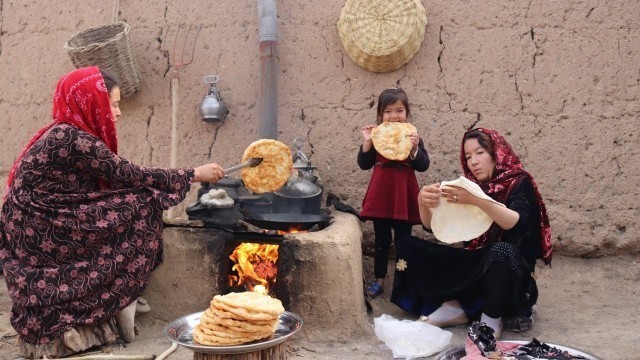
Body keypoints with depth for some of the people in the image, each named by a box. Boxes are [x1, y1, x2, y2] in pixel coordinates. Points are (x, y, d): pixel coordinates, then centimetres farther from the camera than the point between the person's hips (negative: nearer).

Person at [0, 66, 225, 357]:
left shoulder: (67, 134, 9)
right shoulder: (71, 139, -19)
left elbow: (115, 182, 8)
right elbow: (130, 176, -17)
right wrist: (194, 174, -10)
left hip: (41, 230, 9)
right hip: (42, 234, -9)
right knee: (140, 209, -10)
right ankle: (119, 301, 2)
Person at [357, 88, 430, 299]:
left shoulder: (413, 137, 0)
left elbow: (423, 166, -6)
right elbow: (364, 164, -4)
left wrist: (414, 148, -22)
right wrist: (367, 142, -17)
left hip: (404, 196, 0)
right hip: (381, 196, 1)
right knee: (381, 241, 11)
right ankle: (379, 280, 23)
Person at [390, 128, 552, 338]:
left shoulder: (519, 183, -7)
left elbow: (515, 223, -27)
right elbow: (431, 225, -2)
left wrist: (476, 200, -42)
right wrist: (423, 202, -24)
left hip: (509, 269, -5)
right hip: (473, 265, 5)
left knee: (501, 251, -39)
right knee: (411, 248, -6)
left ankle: (492, 318, -14)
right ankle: (454, 307, -10)